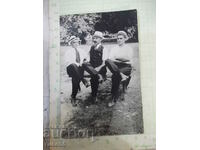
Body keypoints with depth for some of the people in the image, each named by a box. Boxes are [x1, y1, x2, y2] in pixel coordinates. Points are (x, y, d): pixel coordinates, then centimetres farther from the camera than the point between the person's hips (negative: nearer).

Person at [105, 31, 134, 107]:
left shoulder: (128, 48, 15)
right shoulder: (114, 48, 21)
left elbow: (128, 59, -2)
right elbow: (110, 58, 4)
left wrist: (117, 58, -5)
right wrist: (121, 60, -10)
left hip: (126, 67, -2)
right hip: (115, 66, 2)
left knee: (115, 76, -35)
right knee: (107, 61, -32)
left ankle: (114, 98, -29)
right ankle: (121, 75, -43)